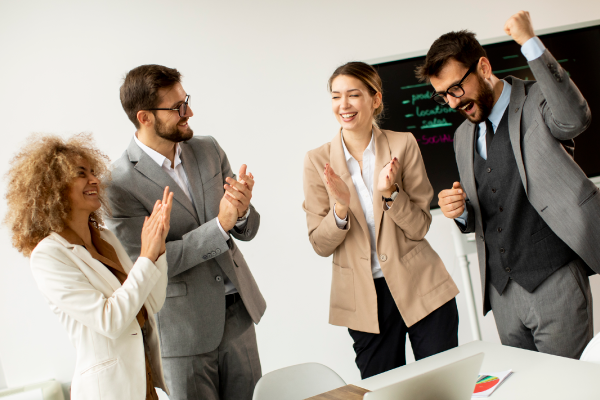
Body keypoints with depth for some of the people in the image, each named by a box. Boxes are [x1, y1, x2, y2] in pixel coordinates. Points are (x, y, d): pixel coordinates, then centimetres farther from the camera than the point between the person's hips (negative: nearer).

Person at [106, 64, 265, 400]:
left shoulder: (209, 150, 2)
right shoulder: (119, 183, -15)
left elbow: (247, 231, 4)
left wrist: (242, 212, -21)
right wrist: (219, 225, -25)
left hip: (238, 312, 5)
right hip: (181, 329, -5)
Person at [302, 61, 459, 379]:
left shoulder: (403, 145, -4)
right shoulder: (318, 161, -3)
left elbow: (420, 227, -5)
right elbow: (320, 245, -3)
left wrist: (389, 193, -22)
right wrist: (340, 208, -22)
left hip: (421, 289, 0)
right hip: (364, 299, 1)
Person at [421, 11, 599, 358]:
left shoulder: (538, 101, -3)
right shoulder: (463, 136, 14)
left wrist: (530, 42, -27)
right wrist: (461, 211, -2)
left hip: (555, 281, -6)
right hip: (502, 290, 6)